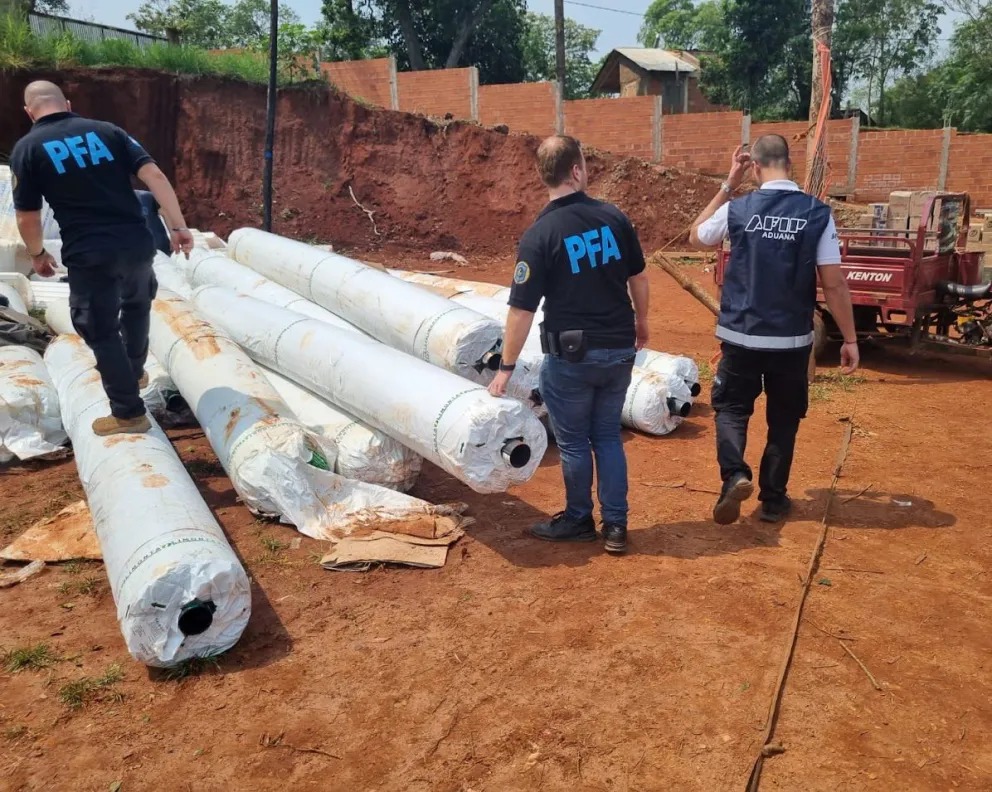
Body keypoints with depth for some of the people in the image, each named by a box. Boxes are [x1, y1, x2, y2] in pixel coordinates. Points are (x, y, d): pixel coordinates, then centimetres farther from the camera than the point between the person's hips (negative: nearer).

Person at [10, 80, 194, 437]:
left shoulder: (26, 148, 2)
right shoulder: (107, 130, 9)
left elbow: (27, 217, 3)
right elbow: (153, 175, -2)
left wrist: (37, 254, 20)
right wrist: (178, 226, -3)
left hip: (89, 254, -3)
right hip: (138, 243, 4)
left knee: (102, 331, 10)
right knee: (136, 304, 31)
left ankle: (128, 413, 14)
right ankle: (134, 371, 47)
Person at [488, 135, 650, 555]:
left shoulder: (538, 234, -15)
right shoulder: (614, 217, -2)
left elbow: (522, 309, -14)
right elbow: (638, 277, 8)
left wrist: (506, 367, -5)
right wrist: (641, 322, 25)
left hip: (571, 355, -4)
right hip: (619, 349, 5)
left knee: (573, 442, 13)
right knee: (608, 435, 17)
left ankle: (578, 520, 28)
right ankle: (615, 525, 21)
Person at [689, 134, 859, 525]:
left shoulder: (737, 209, -7)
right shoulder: (817, 213, -7)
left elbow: (697, 237, 14)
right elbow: (834, 284, -7)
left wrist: (727, 186, 13)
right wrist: (850, 339, 2)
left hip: (740, 335, 0)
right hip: (792, 339, 1)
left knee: (731, 407, 17)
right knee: (784, 418, 17)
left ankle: (735, 476, -7)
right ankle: (773, 499, 24)